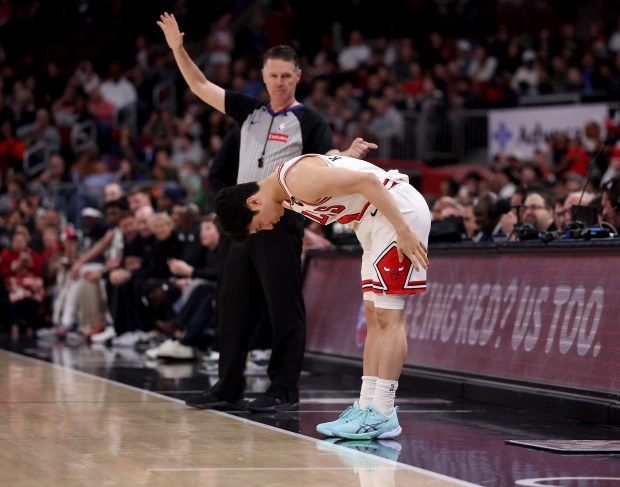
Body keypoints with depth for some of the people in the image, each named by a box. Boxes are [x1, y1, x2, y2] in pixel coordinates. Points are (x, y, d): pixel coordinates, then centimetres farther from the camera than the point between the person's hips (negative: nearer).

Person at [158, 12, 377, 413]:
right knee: (234, 306, 10)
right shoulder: (251, 111, 15)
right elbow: (201, 87, 17)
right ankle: (229, 389, 17)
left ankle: (284, 391, -2)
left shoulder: (308, 121, -1)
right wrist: (178, 49, 8)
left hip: (282, 225, -7)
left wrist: (352, 154, -34)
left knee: (285, 309, -5)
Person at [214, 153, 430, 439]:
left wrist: (403, 231, -23)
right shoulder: (289, 197, 10)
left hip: (400, 210, -10)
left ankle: (383, 415, -11)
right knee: (374, 316, 9)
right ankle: (367, 407, 11)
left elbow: (367, 181, -23)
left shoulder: (300, 179, -20)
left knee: (388, 315, -11)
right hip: (375, 222, 10)